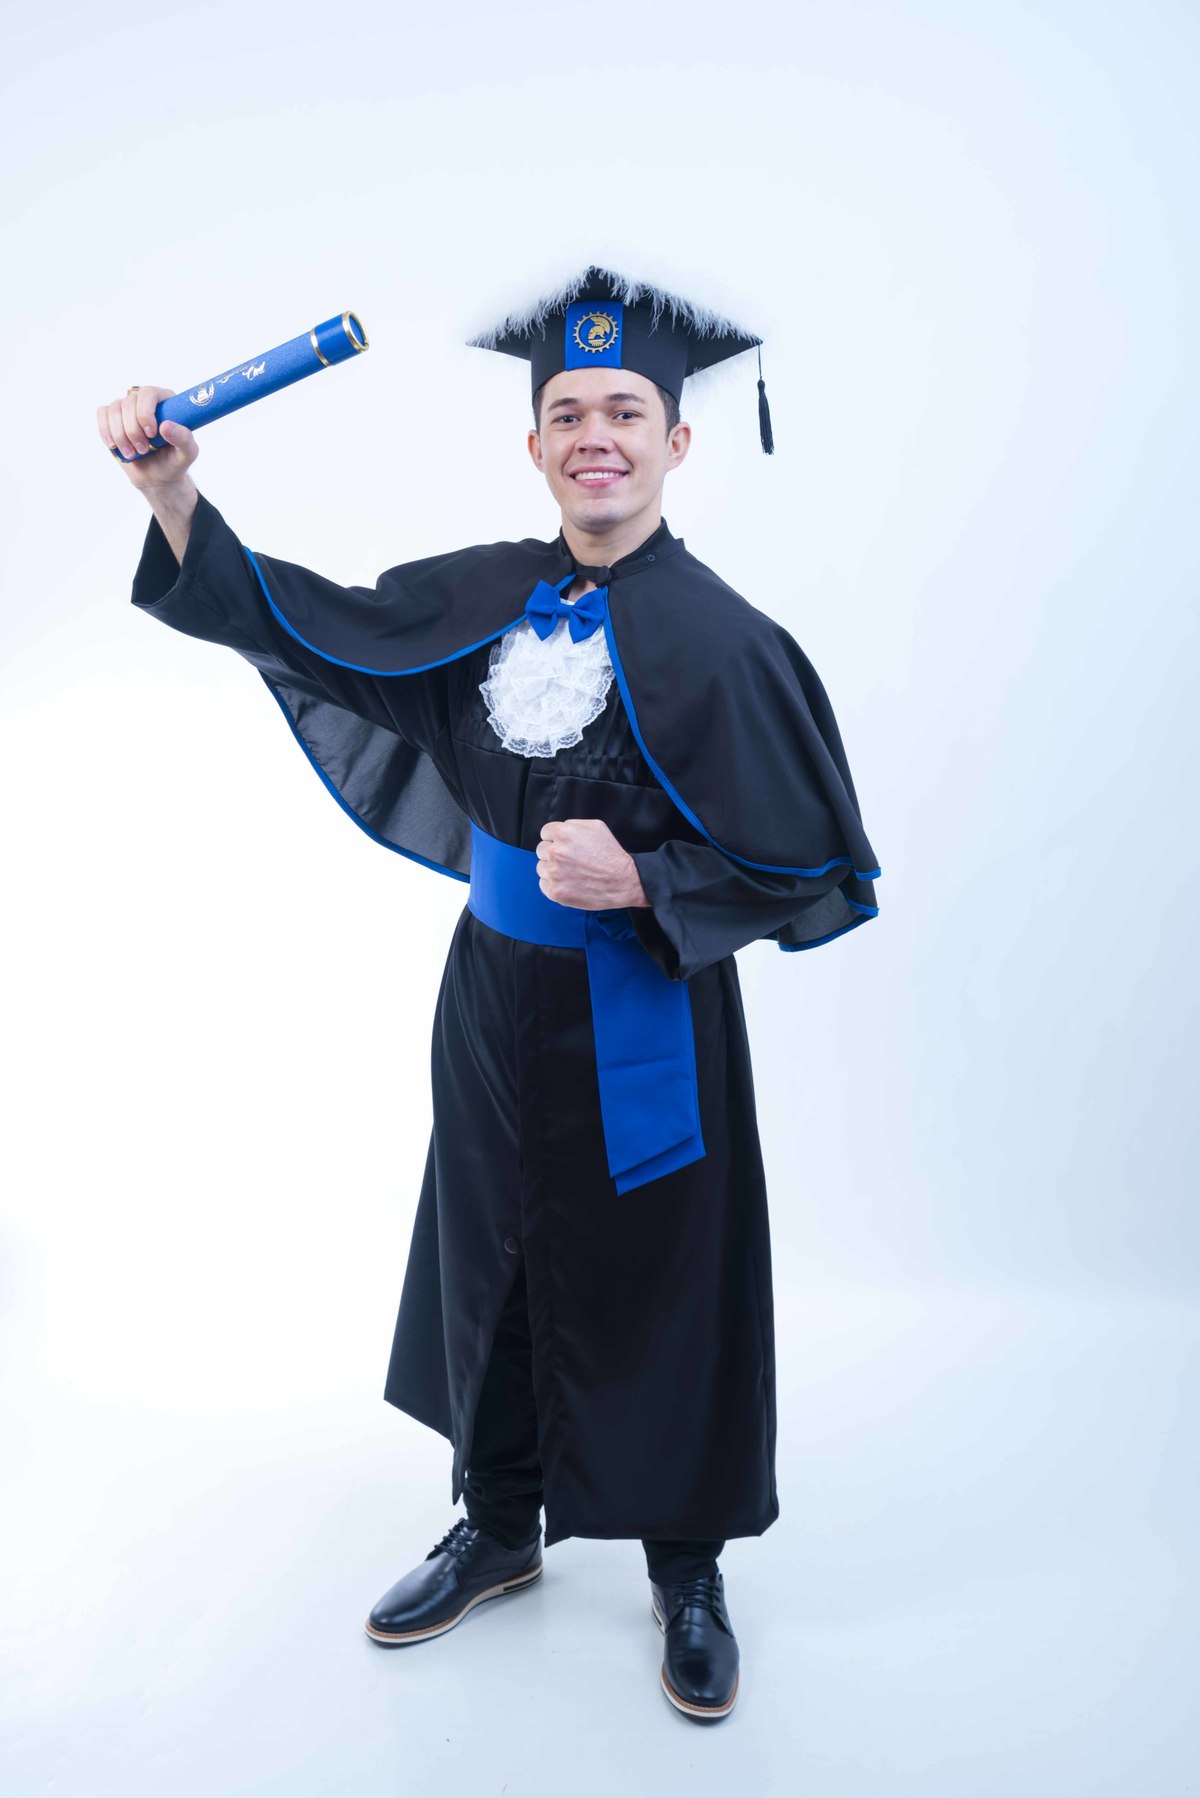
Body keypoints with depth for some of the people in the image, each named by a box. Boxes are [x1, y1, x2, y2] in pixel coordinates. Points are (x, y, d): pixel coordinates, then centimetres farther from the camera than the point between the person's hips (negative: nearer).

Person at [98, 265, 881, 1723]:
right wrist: (171, 490, -10)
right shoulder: (486, 597, 1)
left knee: (656, 1291, 8)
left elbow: (812, 867, -12)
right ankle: (500, 1529, 42)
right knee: (492, 1263, 18)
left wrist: (640, 881, -22)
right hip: (496, 995, 5)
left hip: (643, 1016, -5)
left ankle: (686, 1572, 33)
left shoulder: (719, 639, -15)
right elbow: (297, 620, 3)